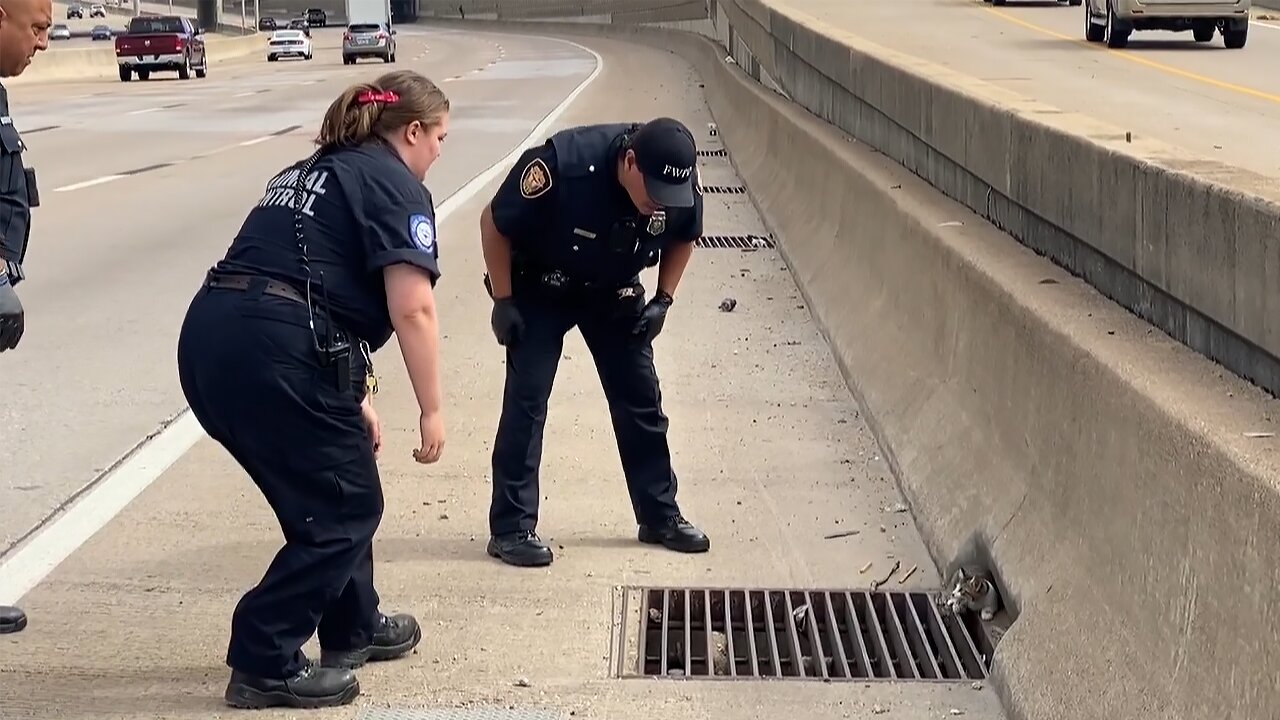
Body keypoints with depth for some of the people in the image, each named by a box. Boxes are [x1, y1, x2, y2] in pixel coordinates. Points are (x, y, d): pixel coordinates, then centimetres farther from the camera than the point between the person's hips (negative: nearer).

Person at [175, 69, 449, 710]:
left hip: (207, 339, 9)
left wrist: (351, 398, 31)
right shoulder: (397, 186, 2)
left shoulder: (310, 173, 28)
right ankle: (263, 664, 5)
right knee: (344, 510, 6)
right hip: (273, 352, -9)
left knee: (327, 494, 24)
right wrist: (432, 410, -3)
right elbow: (412, 308, -9)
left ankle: (354, 629, 37)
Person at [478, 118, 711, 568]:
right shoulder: (562, 165, -37)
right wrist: (503, 301, -18)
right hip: (540, 290, -4)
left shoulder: (681, 185, -24)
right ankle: (511, 528, -2)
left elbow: (683, 239, 1)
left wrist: (663, 301, -8)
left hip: (614, 293, 4)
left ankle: (660, 516, 21)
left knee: (641, 400, 6)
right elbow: (495, 223, -21)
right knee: (526, 400, -10)